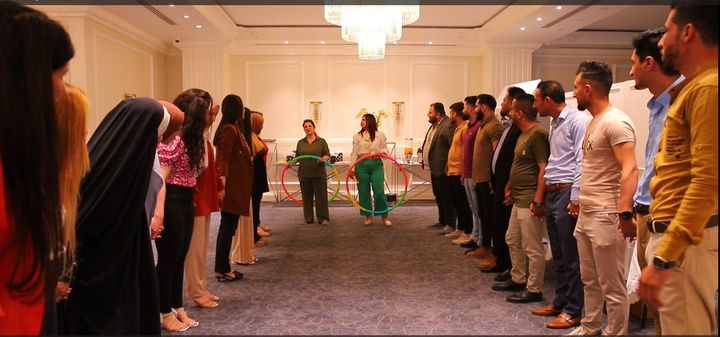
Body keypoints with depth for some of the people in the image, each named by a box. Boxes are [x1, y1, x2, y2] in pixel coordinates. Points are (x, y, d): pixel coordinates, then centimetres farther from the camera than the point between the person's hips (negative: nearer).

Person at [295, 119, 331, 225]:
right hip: (304, 174, 3)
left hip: (318, 173, -3)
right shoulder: (300, 143, 11)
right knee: (306, 196, 7)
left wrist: (323, 159, -20)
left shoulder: (321, 141, 3)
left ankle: (323, 218, 7)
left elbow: (327, 155, 0)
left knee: (320, 195, 0)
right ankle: (308, 218, 17)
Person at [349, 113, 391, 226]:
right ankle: (368, 216, 16)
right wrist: (351, 168, -3)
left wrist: (380, 152, -15)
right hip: (362, 165, 1)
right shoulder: (357, 136, 9)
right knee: (364, 191, 3)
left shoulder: (380, 135, 8)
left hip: (376, 164, -1)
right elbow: (354, 153, 4)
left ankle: (384, 217, 3)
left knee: (379, 191, -7)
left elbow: (385, 150, 9)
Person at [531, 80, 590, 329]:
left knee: (571, 257, -1)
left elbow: (582, 161, -17)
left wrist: (576, 198, -20)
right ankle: (560, 302, 26)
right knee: (558, 255, 16)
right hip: (552, 193, 9)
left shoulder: (578, 120, -12)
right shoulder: (555, 123, 17)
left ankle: (573, 311, 9)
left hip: (567, 193, -9)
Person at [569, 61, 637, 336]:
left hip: (606, 217, -10)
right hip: (585, 215, 10)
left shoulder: (615, 121, -15)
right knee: (590, 280, 19)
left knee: (612, 287, 2)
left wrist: (625, 212, -32)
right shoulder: (593, 121, 14)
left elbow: (629, 170, -24)